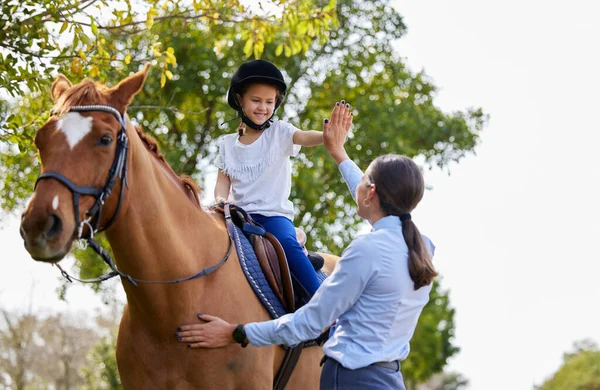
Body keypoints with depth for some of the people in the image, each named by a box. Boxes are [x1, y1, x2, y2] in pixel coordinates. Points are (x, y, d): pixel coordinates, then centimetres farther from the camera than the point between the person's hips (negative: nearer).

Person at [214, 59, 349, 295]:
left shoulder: (279, 132, 2)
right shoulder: (228, 144, 13)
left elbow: (305, 137, -18)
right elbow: (223, 180, 12)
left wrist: (327, 136, -41)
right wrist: (221, 199, -13)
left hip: (275, 213, -3)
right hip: (241, 212, 3)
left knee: (288, 243, -33)